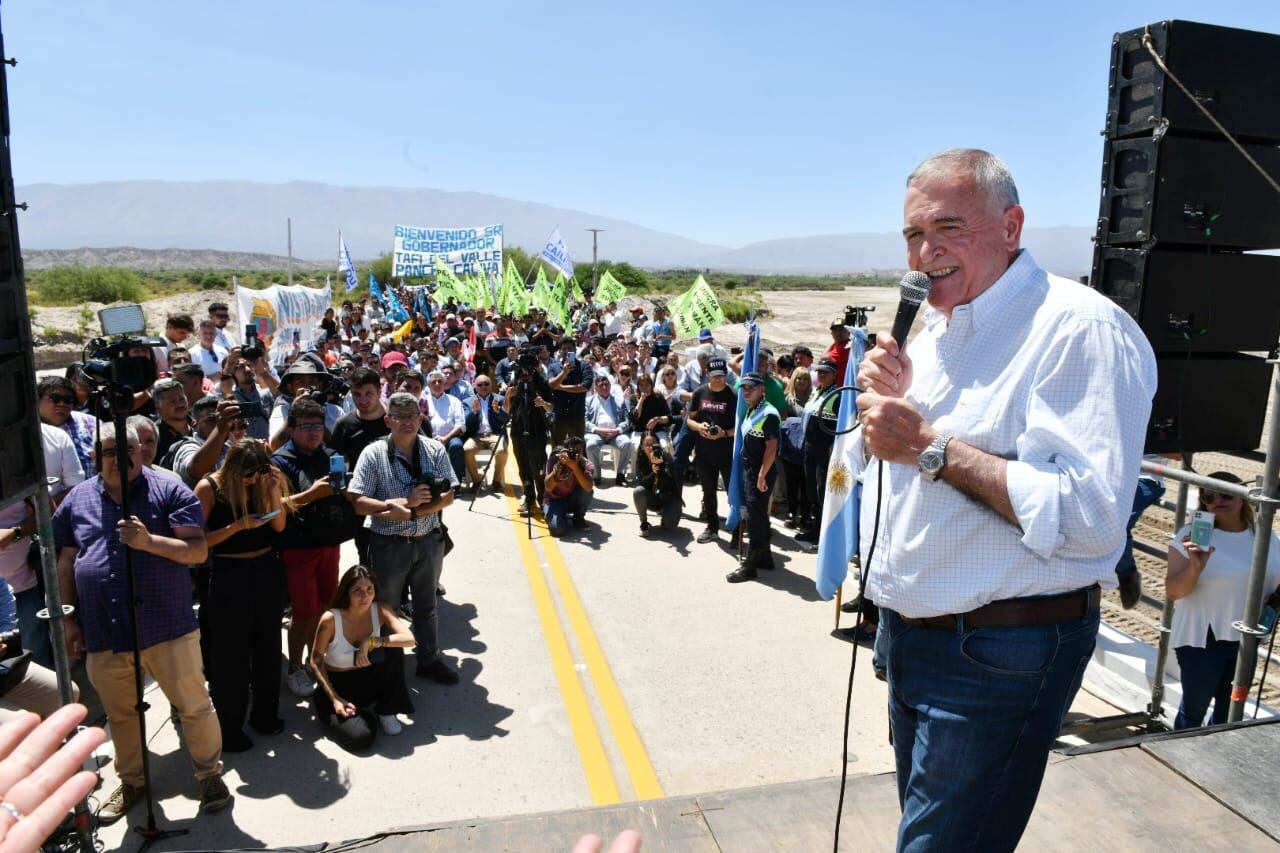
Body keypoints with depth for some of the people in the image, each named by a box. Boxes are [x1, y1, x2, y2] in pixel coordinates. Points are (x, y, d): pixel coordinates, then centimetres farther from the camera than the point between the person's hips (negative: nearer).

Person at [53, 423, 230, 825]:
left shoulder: (169, 490, -6)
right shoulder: (77, 500, 7)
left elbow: (199, 550, -11)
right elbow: (66, 562, 15)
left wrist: (150, 541, -26)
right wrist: (69, 618, 13)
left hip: (166, 625, -4)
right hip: (104, 633, 4)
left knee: (194, 706, 5)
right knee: (119, 714, 20)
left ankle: (210, 774, 26)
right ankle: (131, 781, 41)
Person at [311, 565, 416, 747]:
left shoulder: (380, 610, -14)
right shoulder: (330, 619, -21)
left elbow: (409, 638, -29)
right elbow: (316, 662, -10)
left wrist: (370, 641, -33)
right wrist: (335, 699, -17)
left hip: (369, 680, 3)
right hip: (337, 685, -2)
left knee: (392, 644, -27)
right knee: (360, 737, -26)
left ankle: (386, 711, -7)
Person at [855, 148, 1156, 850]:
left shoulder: (1082, 330, -18)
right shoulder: (937, 330, 10)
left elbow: (1089, 518, -29)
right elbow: (887, 470, 19)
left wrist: (929, 445, -26)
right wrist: (888, 402, -2)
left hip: (1001, 654, -8)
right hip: (907, 635, 8)